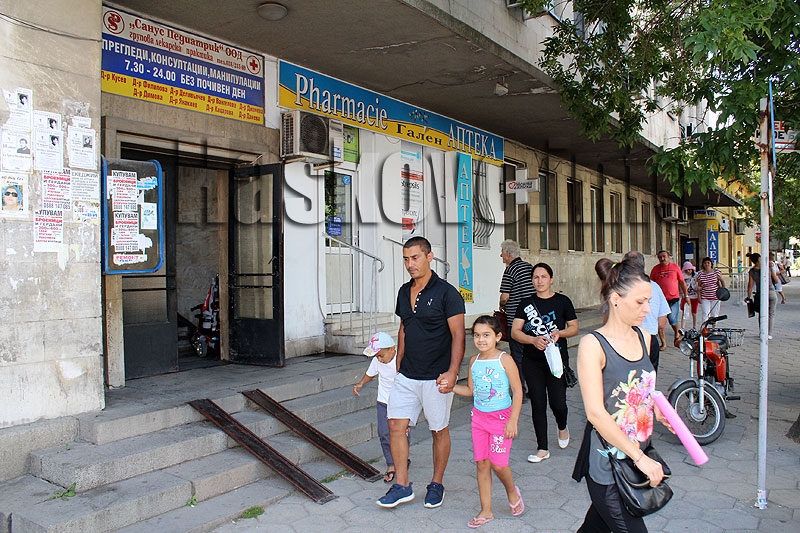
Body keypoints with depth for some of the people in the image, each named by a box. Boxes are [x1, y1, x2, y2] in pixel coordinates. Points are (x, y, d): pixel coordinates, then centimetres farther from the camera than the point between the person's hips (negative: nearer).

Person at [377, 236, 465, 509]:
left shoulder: (446, 292, -11)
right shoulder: (404, 292, 9)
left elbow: (458, 335, -12)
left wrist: (452, 372, -21)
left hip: (436, 378, -6)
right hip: (406, 375, 6)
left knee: (439, 430, 8)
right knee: (396, 425, 3)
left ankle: (436, 484, 26)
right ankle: (402, 485, 16)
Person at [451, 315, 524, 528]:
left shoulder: (505, 360, -11)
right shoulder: (474, 361, 4)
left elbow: (517, 391, -10)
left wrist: (513, 420, -15)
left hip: (501, 417, -5)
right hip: (479, 416, 5)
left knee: (498, 463, -6)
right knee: (482, 463, 7)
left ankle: (512, 491, 27)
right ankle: (486, 510, 19)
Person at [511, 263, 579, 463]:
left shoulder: (562, 301, 3)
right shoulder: (526, 304, 5)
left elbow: (574, 328, 9)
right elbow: (514, 332, 0)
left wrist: (560, 333, -12)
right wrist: (533, 340, -18)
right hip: (532, 362, 1)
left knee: (558, 403, -3)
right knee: (538, 404, 3)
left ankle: (562, 427, 34)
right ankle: (542, 449, 16)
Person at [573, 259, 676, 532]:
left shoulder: (643, 337, 6)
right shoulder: (593, 345, -16)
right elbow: (596, 413, -20)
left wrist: (658, 410, 3)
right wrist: (639, 457, -21)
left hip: (640, 451, 7)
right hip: (605, 462, -7)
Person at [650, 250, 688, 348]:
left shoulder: (675, 267, 6)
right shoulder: (655, 269, 8)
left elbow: (682, 282, 10)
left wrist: (686, 295, 7)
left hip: (673, 298, -1)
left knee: (673, 320, -5)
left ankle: (676, 334, 27)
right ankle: (663, 343, 8)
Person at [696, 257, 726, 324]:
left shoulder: (716, 271, -3)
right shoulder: (700, 273, -2)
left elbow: (722, 281, 7)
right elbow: (699, 285, 4)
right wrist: (699, 297, -1)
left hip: (715, 296, 1)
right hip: (705, 298, -1)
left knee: (714, 314, 8)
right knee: (705, 314, -9)